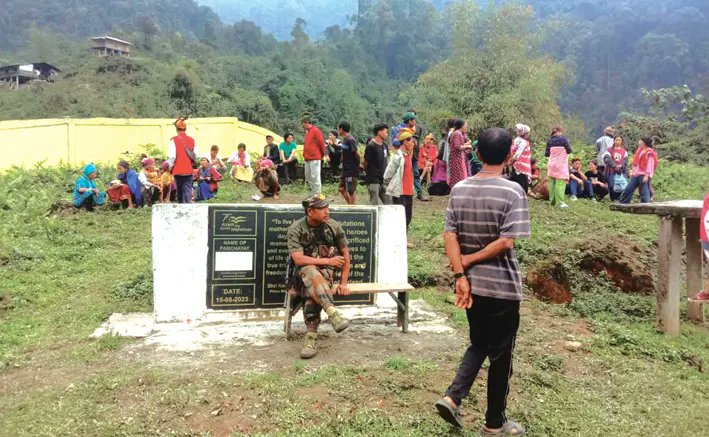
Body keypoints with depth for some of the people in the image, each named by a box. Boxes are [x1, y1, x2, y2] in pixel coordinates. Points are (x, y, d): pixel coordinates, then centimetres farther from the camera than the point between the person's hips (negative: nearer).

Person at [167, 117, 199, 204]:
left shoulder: (174, 140, -7)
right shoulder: (191, 140, 2)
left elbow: (171, 156, -11)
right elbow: (196, 155, 2)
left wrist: (170, 167, 4)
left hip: (178, 170, -1)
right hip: (189, 170, 1)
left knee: (180, 190, 12)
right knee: (188, 189, 1)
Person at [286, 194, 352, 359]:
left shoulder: (334, 226, -1)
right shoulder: (296, 229, -9)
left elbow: (345, 255, 7)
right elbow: (298, 259, -18)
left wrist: (343, 283, 2)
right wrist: (328, 260, -19)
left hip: (326, 272, 1)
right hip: (303, 272, -1)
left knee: (311, 293, -34)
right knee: (309, 271, -39)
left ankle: (311, 336, -35)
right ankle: (333, 314, -46)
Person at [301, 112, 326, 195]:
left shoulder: (316, 131, -11)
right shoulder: (307, 131, 17)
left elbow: (321, 143, -10)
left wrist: (322, 155, -1)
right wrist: (305, 154, 17)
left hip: (314, 159, -10)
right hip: (307, 159, 10)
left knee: (315, 177, -7)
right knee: (308, 177, 13)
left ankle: (317, 194, -3)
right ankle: (312, 194, 21)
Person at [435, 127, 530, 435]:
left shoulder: (459, 189, 0)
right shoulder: (512, 191, -13)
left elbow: (449, 235, -5)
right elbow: (506, 242, -20)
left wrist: (460, 275, -6)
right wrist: (468, 260, -10)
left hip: (472, 284, 5)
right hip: (502, 286, -4)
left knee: (479, 344, 23)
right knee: (500, 354, 11)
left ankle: (452, 397, 9)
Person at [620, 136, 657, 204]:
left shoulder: (649, 153, -12)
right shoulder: (639, 150, 14)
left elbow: (650, 165, -16)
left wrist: (646, 175, -21)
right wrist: (633, 172, 20)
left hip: (643, 175, -9)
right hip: (636, 174, 9)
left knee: (644, 192, -7)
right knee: (628, 189, 10)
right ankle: (622, 204, 18)